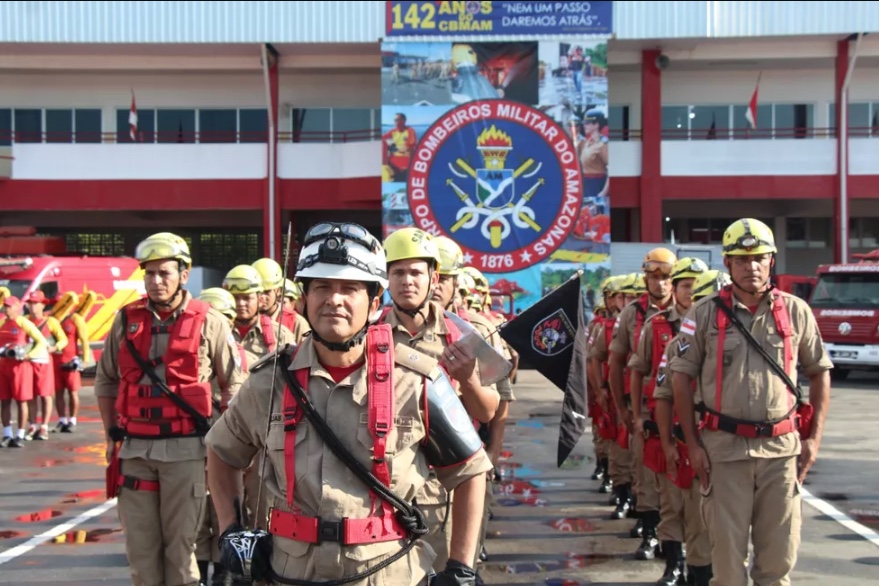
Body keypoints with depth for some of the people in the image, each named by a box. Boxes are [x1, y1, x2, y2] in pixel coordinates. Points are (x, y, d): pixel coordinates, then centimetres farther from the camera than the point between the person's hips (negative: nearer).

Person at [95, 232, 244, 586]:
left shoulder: (209, 322, -2)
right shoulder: (127, 320, 6)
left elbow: (233, 384, 3)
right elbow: (105, 382, 14)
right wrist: (111, 437, 11)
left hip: (185, 447, -3)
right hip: (134, 448, 3)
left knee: (180, 541, 2)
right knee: (140, 543, 8)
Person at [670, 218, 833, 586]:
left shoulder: (795, 311, 5)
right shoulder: (704, 314, 0)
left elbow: (819, 373, 12)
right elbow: (681, 377, 1)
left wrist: (814, 437, 5)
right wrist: (693, 444, -3)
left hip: (782, 448, 1)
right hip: (724, 448, -1)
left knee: (779, 551, 8)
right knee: (727, 549, 5)